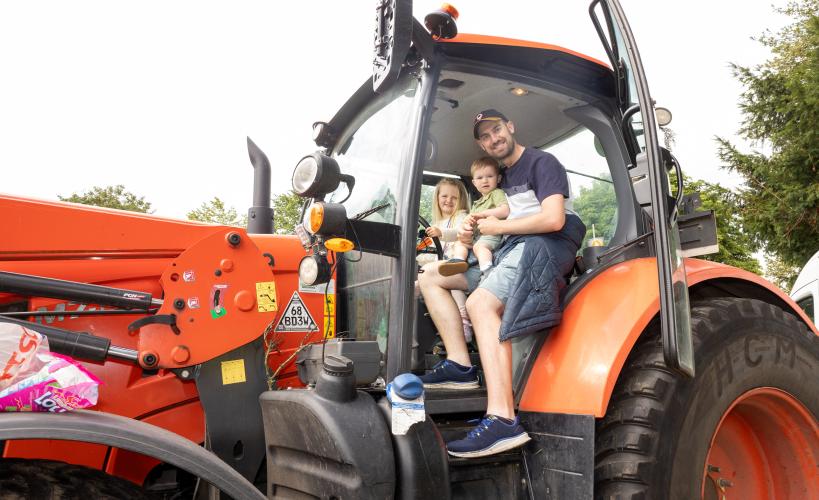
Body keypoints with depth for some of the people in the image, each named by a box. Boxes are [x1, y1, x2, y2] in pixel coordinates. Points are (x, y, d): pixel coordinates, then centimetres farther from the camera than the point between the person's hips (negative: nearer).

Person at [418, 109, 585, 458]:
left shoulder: (542, 163, -3)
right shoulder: (504, 176, 24)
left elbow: (553, 220, -18)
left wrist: (499, 227, -9)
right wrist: (472, 233, 10)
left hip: (543, 247, -10)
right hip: (509, 250, 10)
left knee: (480, 303, -35)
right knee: (430, 279, 7)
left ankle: (503, 420, -44)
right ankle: (459, 365, -9)